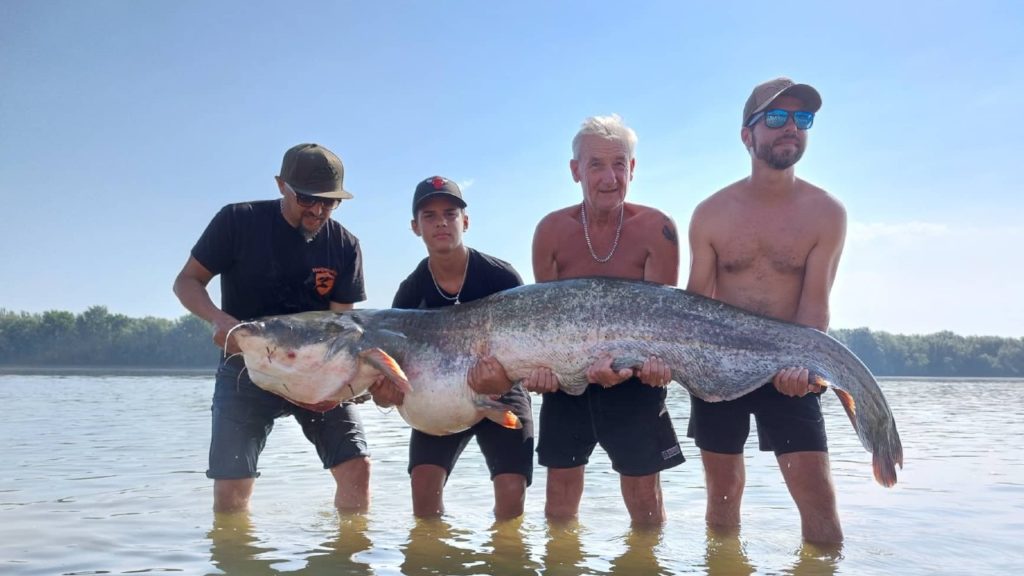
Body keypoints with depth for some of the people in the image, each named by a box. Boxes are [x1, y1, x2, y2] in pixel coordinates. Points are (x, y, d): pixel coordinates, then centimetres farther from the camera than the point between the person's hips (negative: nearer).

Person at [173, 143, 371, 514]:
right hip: (246, 366, -1)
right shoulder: (239, 222, -10)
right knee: (230, 489, -6)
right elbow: (186, 281, -4)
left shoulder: (344, 246, -5)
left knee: (357, 468, -9)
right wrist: (219, 319, -26)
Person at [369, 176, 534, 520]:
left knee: (511, 491, -13)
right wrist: (385, 391, -32)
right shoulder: (411, 292, -10)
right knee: (424, 482, -15)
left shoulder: (501, 277, -17)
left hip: (501, 393, -2)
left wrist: (504, 378, -39)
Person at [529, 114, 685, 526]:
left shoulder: (656, 229, -12)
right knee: (560, 500, 12)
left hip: (635, 381, -2)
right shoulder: (552, 230, -6)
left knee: (644, 499, 7)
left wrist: (649, 357, -35)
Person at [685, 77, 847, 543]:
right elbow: (698, 299, -2)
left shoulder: (826, 213, -4)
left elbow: (815, 303, -10)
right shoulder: (711, 213, -2)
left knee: (818, 499, -6)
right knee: (723, 494, 12)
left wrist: (799, 361, -28)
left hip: (788, 370, -1)